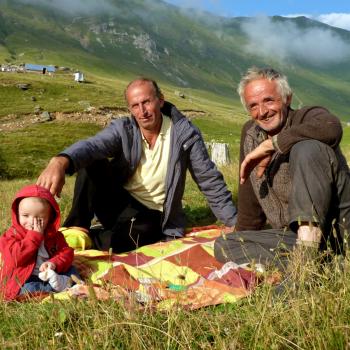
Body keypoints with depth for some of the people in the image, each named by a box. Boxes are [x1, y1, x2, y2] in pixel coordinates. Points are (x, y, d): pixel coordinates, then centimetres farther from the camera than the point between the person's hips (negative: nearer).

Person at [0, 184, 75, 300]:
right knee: (28, 289, -34)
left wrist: (54, 263, -24)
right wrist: (34, 236, -23)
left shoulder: (53, 235, 5)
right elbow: (16, 257, -23)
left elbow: (66, 252, -1)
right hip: (24, 280, -5)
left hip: (50, 273, 5)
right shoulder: (11, 235, -7)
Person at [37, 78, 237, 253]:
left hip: (150, 215, -2)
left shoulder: (185, 133, -10)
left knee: (118, 241, -34)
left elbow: (210, 181, -5)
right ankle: (77, 228, -17)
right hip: (118, 202, 2)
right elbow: (91, 146, -29)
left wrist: (235, 223, -8)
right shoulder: (122, 129, -7)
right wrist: (61, 161, -52)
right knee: (91, 163, -23)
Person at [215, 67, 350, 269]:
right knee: (223, 246, -11)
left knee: (307, 147, -27)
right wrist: (243, 239, 23)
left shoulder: (308, 116, -4)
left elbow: (331, 128, -33)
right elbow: (249, 198, 21)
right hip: (294, 236, 6)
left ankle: (306, 253, -32)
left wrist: (269, 145, -23)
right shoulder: (250, 133, 13)